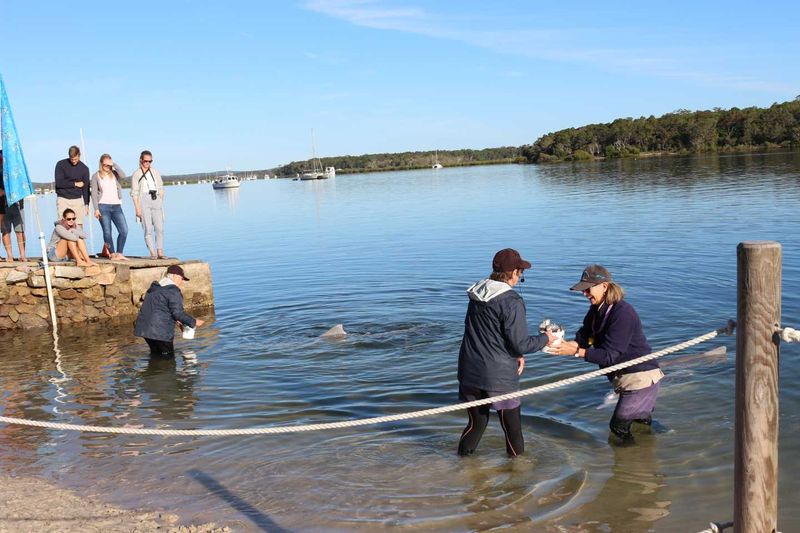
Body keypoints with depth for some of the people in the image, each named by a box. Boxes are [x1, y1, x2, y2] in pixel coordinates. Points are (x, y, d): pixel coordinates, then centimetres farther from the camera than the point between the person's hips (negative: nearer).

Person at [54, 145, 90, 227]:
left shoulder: (84, 168, 5)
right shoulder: (61, 164, -1)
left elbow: (86, 187, 7)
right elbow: (59, 183, -10)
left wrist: (86, 204, 3)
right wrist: (75, 184, -5)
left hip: (77, 200, 2)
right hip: (63, 199, -2)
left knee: (79, 225, -1)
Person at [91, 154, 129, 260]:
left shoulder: (114, 174, 12)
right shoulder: (96, 176, 6)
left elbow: (123, 176, -11)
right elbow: (94, 193, 1)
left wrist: (114, 164, -6)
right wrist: (96, 209, -7)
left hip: (116, 206, 2)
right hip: (103, 206, -2)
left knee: (124, 230, -8)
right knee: (107, 232, -2)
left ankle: (119, 254, 0)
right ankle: (112, 254, 7)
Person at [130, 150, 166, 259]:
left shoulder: (155, 172, 18)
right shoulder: (136, 174, 6)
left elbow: (161, 189, 20)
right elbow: (134, 193, 2)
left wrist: (161, 203, 11)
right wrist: (137, 208, -7)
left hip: (156, 200, 3)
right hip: (144, 200, -3)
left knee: (159, 228, -4)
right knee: (148, 228, -7)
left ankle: (160, 252, -1)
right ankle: (152, 253, -6)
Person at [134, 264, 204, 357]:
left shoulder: (154, 288, 20)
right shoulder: (173, 291, -11)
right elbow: (178, 312, -17)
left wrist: (179, 323, 27)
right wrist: (194, 322, -4)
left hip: (144, 328, 9)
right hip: (160, 332, -9)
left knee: (155, 355, 20)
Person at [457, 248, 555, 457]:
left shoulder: (477, 294, 7)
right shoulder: (511, 302, -17)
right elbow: (520, 344, -15)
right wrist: (545, 338, 2)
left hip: (469, 373, 7)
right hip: (498, 377, -7)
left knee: (476, 423, 19)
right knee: (512, 428, 9)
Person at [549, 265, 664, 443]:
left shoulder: (622, 313, -24)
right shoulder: (595, 311, 4)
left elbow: (609, 355, -27)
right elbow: (583, 339, -2)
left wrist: (576, 351, -32)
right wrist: (563, 344, -22)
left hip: (640, 377, -9)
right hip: (624, 376, 9)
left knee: (619, 425, -6)